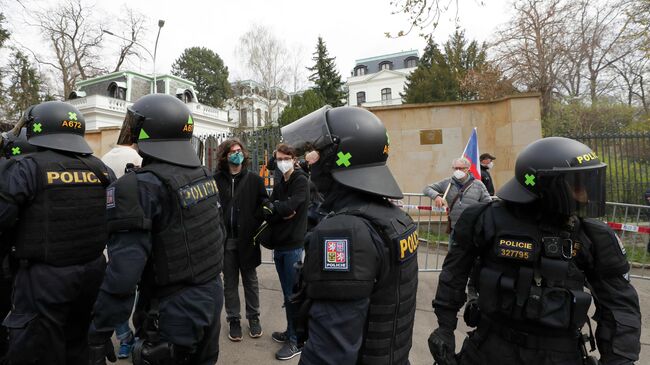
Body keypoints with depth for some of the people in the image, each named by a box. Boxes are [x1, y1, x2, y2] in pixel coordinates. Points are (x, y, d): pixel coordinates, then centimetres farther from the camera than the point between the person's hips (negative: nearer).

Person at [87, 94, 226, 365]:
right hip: (212, 295, 7)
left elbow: (123, 269, -25)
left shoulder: (142, 187, -20)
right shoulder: (205, 175, 2)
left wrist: (99, 332, -16)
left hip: (173, 312, -7)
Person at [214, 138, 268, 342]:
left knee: (250, 280, 14)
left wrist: (254, 225, -13)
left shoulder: (254, 179, -1)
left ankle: (253, 317, 30)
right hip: (225, 239, 0)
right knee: (230, 282, 14)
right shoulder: (216, 180, -1)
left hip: (247, 239, 0)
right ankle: (233, 319, 30)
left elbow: (264, 204, 0)